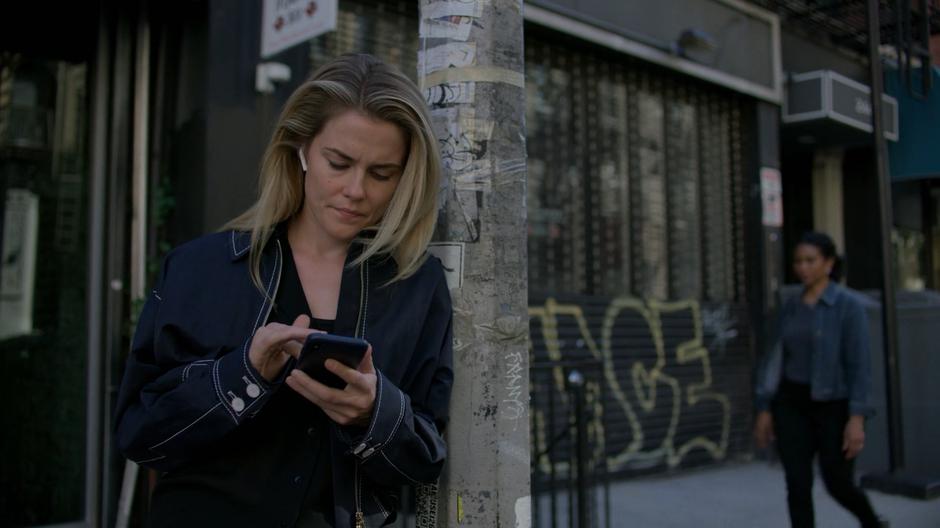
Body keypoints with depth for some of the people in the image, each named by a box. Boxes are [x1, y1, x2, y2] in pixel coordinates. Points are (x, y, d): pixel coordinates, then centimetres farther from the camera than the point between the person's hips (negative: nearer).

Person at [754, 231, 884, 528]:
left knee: (838, 486, 7)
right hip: (793, 404, 4)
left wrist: (857, 419, -22)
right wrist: (764, 410, 4)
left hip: (834, 406, -4)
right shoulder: (791, 307, 6)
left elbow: (860, 363, -16)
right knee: (798, 485, -3)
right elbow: (777, 360, 7)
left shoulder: (849, 305, -12)